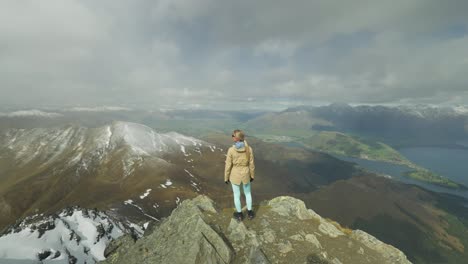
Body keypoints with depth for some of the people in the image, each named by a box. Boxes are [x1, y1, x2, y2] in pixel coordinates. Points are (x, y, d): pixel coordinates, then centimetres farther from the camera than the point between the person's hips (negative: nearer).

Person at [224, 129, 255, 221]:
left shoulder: (231, 150, -24)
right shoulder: (249, 149, -19)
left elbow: (228, 166, -15)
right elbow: (251, 164, -9)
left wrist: (226, 178, 1)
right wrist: (252, 175, 9)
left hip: (235, 175, -1)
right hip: (245, 175, 2)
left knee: (236, 194, 20)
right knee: (247, 193, 26)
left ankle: (239, 214, 38)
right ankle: (250, 212, 40)